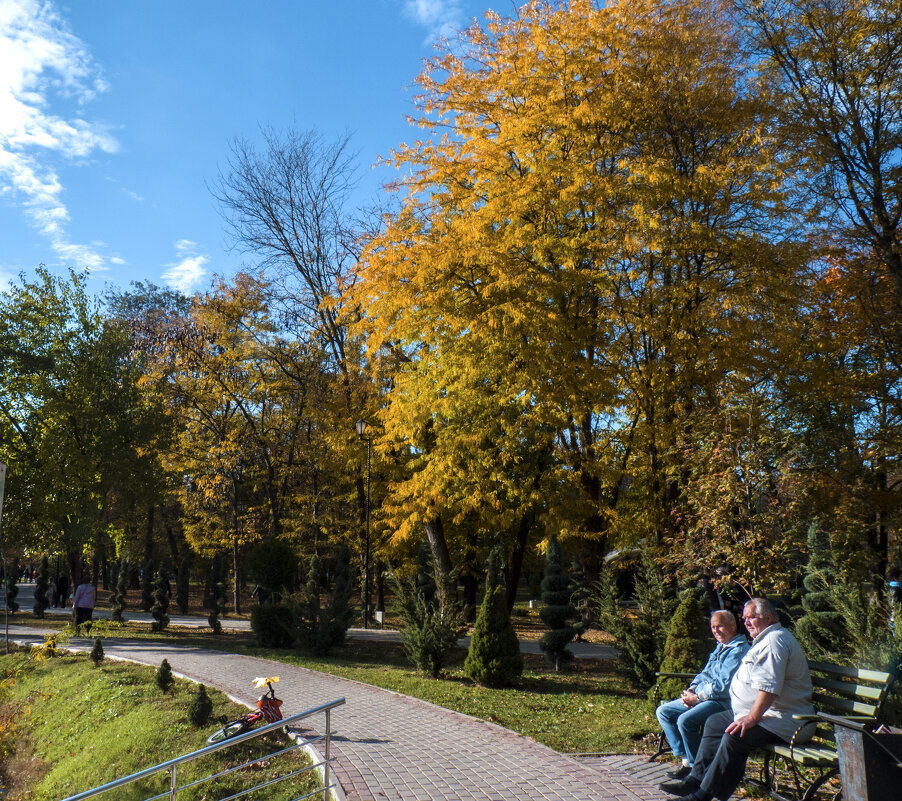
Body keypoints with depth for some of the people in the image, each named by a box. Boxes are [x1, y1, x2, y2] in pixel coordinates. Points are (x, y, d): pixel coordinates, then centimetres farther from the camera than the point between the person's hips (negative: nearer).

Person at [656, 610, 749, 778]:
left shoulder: (738, 651, -14)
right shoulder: (720, 647, 18)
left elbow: (723, 686, -20)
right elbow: (705, 674, 22)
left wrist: (697, 697, -14)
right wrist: (691, 690, 3)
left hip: (723, 702, -10)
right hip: (701, 697, 10)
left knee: (685, 720, -30)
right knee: (663, 711, 4)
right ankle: (686, 760, 0)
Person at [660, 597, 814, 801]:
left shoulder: (775, 640, -17)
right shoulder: (766, 640, 21)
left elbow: (769, 686, -27)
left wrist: (752, 718, -28)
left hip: (785, 721, -12)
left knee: (735, 736, -29)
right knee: (715, 722, 12)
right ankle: (696, 780, 10)